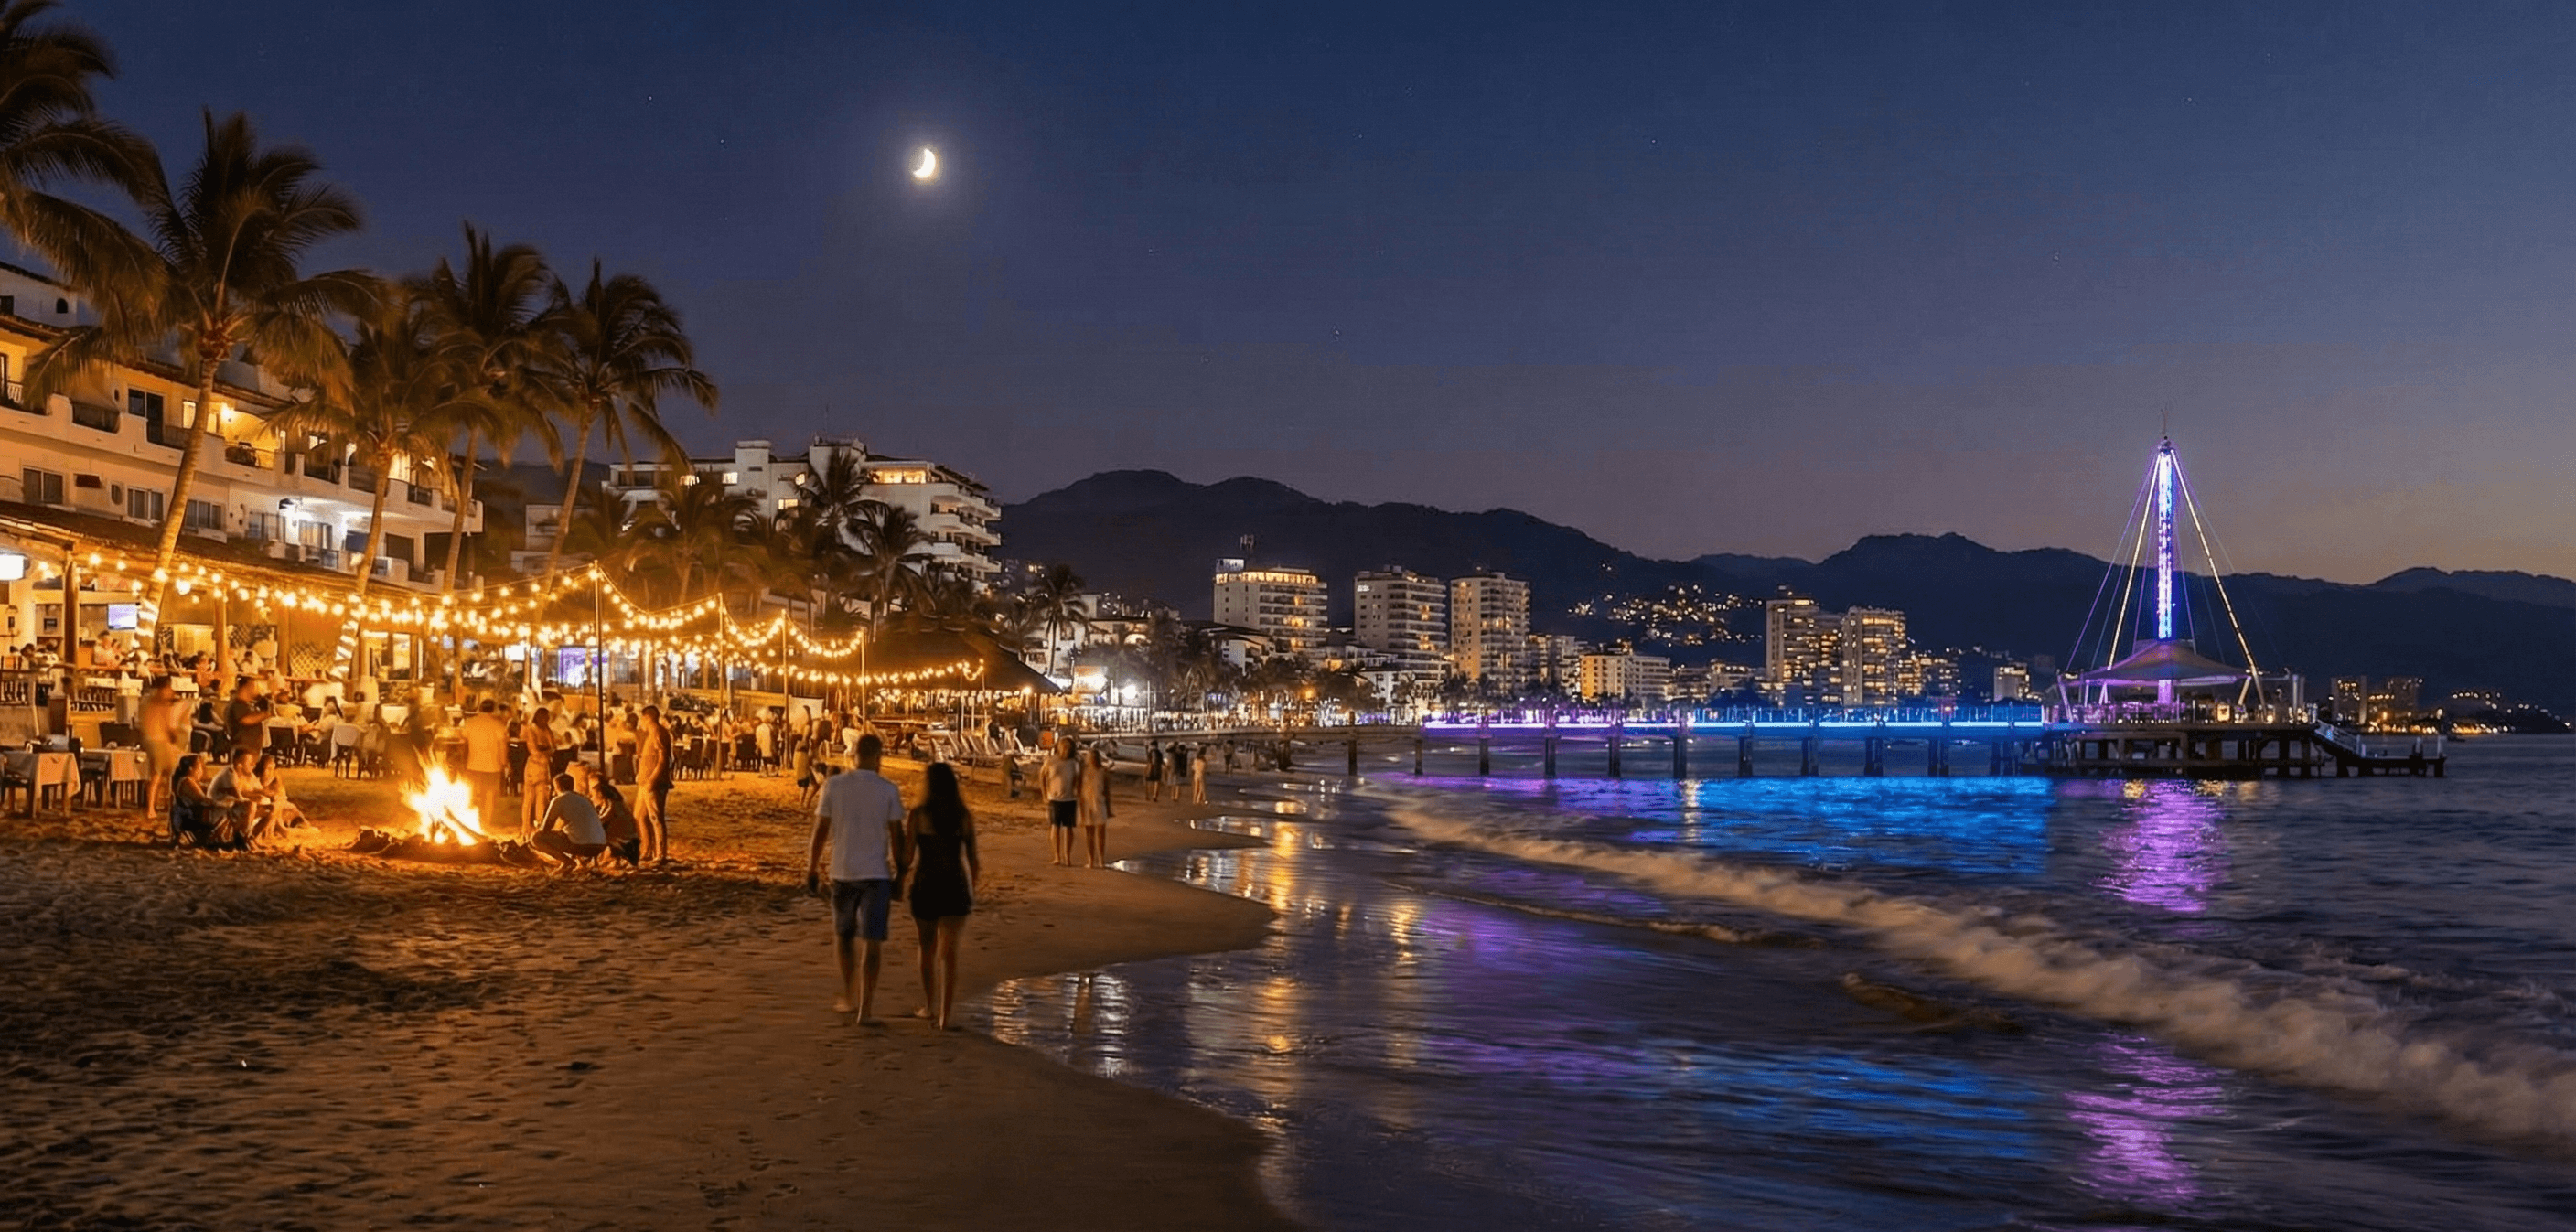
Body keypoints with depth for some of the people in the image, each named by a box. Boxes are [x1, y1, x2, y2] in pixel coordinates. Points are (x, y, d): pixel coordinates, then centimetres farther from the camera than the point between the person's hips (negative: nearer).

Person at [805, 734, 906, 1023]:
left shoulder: (834, 785, -3)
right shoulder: (888, 790, -6)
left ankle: (850, 998, 28)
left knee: (843, 935, 20)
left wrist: (812, 868, 9)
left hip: (842, 872, 2)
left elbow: (821, 831, -1)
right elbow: (896, 836, -3)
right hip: (876, 873, -2)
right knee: (871, 941, 1)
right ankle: (866, 1008, -3)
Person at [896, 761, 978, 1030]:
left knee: (927, 950, 19)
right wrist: (972, 892, 16)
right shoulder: (965, 818, -1)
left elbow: (906, 861, -9)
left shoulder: (917, 816, -9)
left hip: (925, 887, -1)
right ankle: (945, 1014, -5)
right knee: (949, 953, 3)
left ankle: (930, 1007, 33)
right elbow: (972, 861, 3)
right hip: (955, 887, 1)